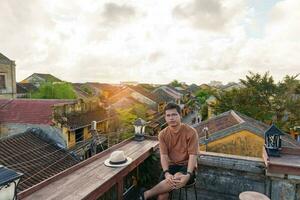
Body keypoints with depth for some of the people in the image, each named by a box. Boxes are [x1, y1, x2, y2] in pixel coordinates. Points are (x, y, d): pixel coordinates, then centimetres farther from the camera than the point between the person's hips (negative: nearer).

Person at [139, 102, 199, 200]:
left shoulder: (191, 132, -11)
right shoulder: (163, 134, -2)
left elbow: (192, 156, -13)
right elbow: (164, 156, -7)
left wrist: (188, 175, -28)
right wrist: (166, 173, -25)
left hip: (186, 166, -2)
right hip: (171, 166, 2)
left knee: (177, 178, -35)